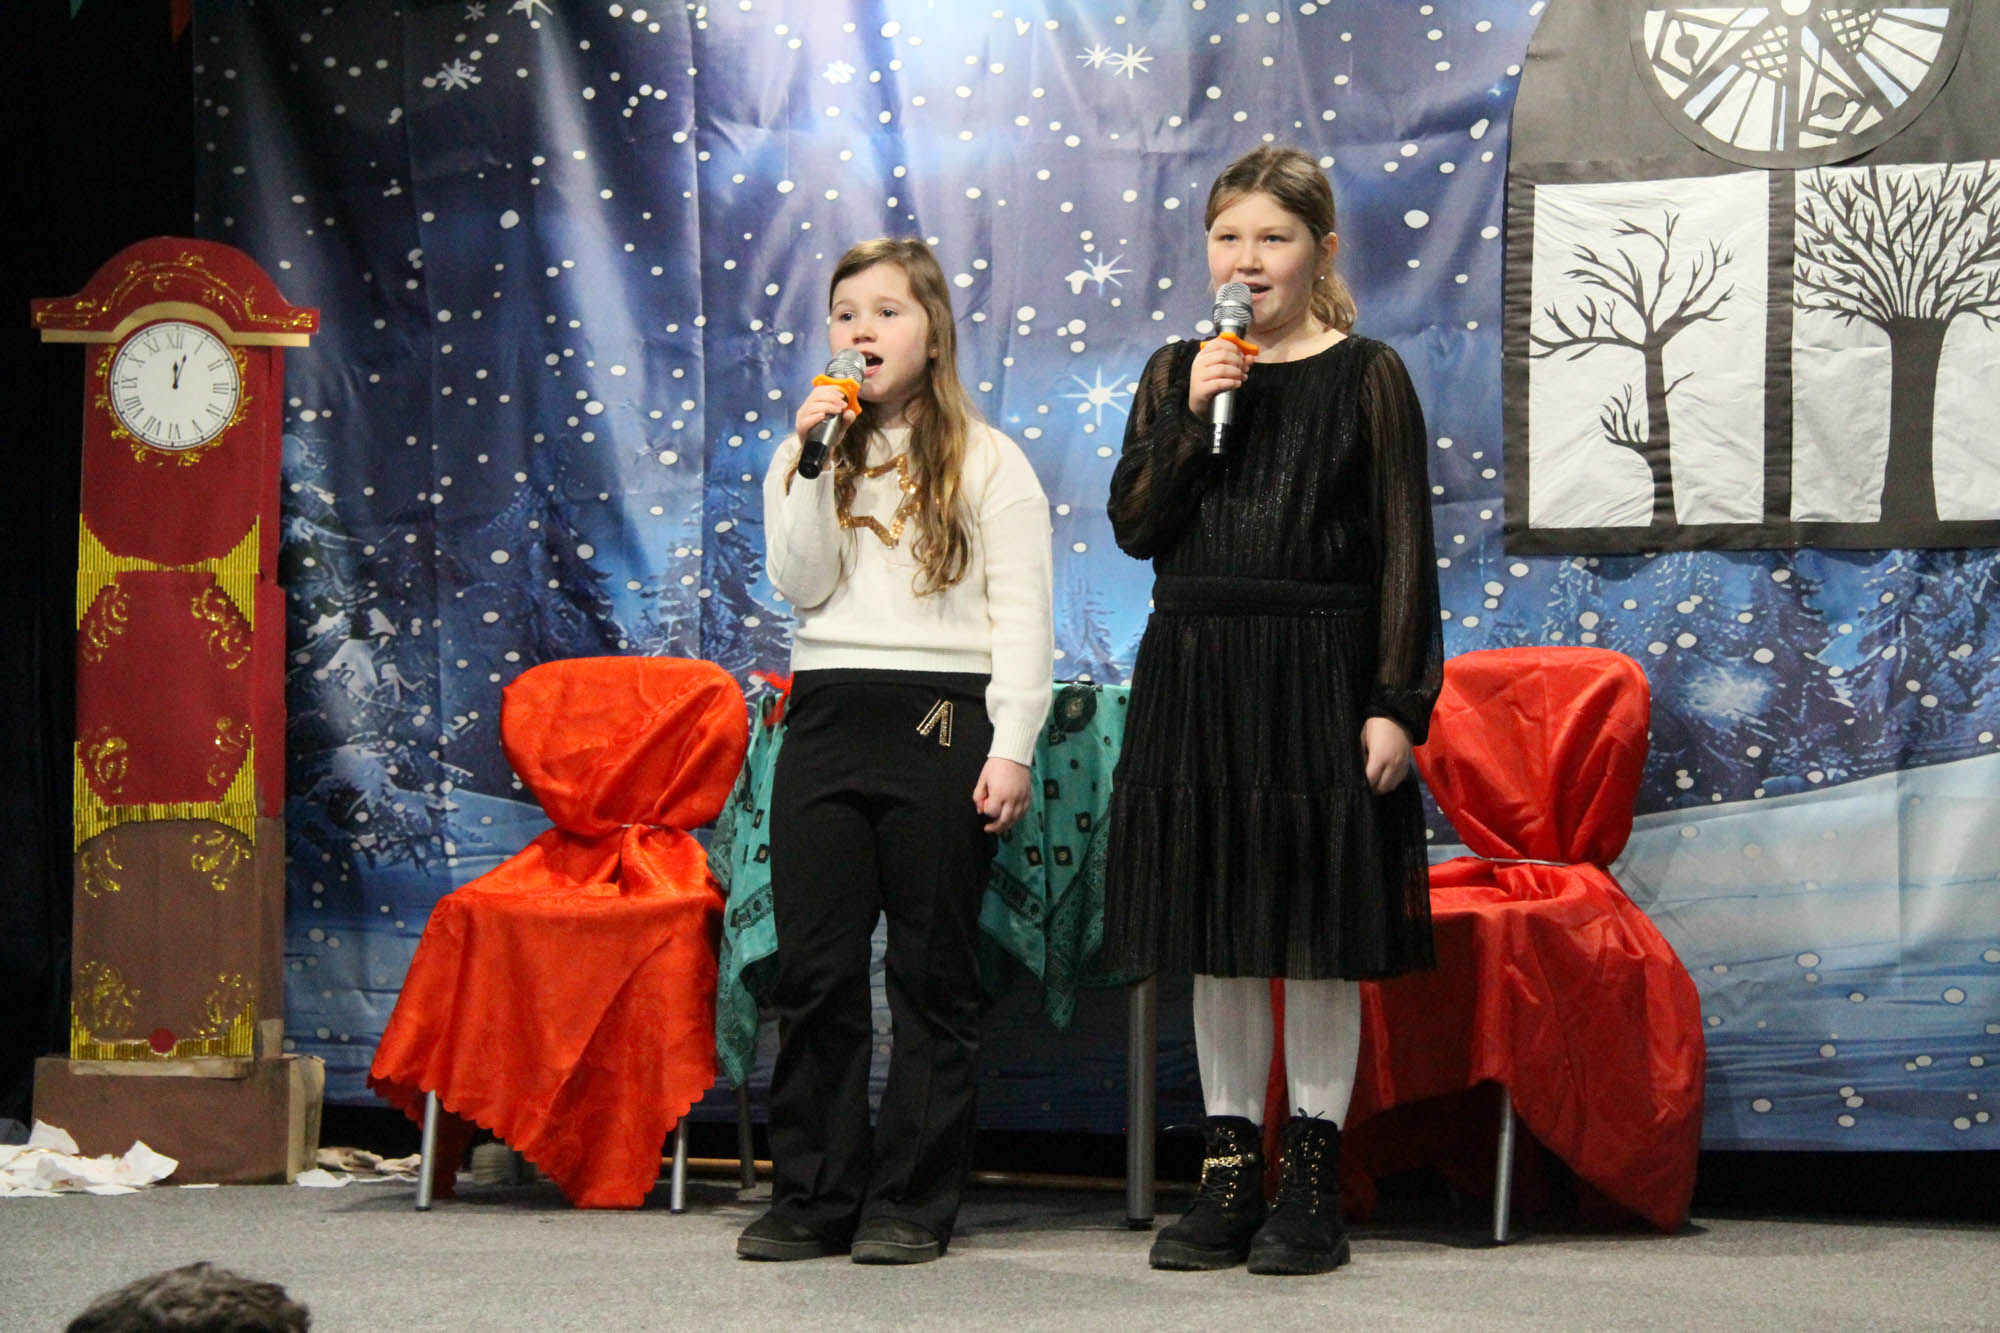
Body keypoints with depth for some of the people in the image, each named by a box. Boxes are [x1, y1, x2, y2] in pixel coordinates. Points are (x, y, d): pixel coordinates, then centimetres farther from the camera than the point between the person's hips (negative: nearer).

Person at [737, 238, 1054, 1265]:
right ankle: (813, 1197, 9)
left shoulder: (987, 463, 5)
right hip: (825, 718, 3)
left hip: (940, 726, -3)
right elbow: (800, 585, 1)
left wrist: (1012, 748, -9)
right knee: (814, 969, 1)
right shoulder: (806, 455, 15)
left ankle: (912, 1202, 7)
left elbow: (1023, 618, 0)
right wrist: (815, 462, -7)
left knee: (932, 973, 1)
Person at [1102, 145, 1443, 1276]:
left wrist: (1396, 705, -10)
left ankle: (1313, 1185, 8)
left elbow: (1406, 554, -3)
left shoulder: (1368, 377, -1)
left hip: (1318, 682, -4)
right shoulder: (1176, 373, 10)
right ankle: (1230, 1175, 15)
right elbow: (1135, 526, 2)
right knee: (1217, 938, 7)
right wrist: (1192, 413, -10)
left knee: (1319, 939, 0)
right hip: (1195, 681, 4)